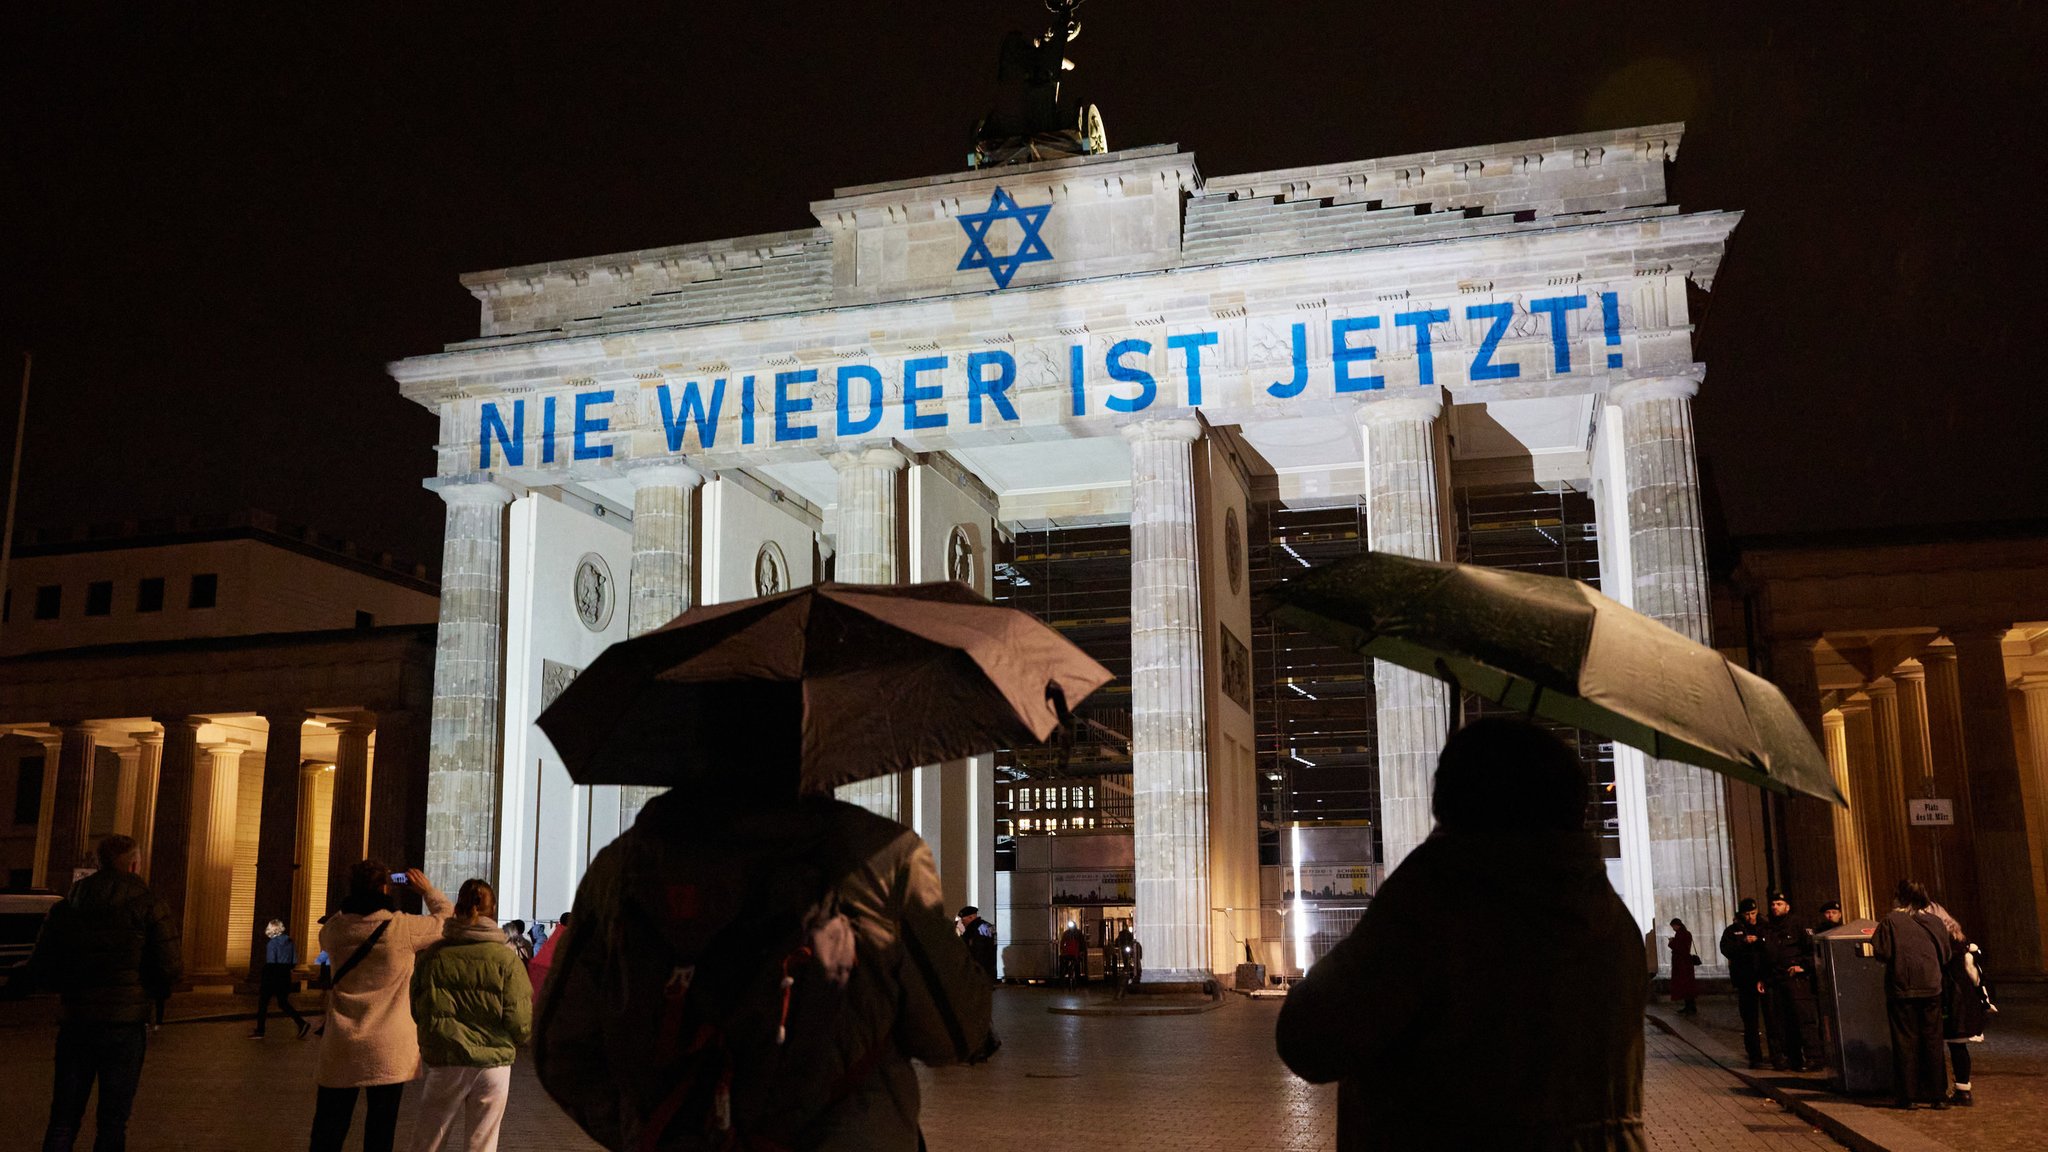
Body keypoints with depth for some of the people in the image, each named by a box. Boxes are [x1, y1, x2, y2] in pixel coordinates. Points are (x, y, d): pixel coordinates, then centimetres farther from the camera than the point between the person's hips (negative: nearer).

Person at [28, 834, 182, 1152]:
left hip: (74, 1023, 3)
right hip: (125, 1025, -3)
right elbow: (169, 969, -12)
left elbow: (39, 973, 6)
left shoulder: (65, 908, 7)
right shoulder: (148, 906, -6)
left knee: (63, 1119, 11)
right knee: (113, 1120, 5)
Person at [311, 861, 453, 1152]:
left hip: (341, 1048, 3)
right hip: (389, 1050, -3)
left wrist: (358, 897, 22)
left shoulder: (336, 928, -2)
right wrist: (427, 890, 20)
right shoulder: (404, 927, -11)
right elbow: (447, 918, 6)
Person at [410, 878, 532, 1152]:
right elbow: (520, 1021, -9)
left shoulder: (433, 955, -3)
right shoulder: (506, 958, -8)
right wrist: (516, 1040, 13)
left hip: (445, 1061, 1)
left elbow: (417, 1012, 4)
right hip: (493, 1063, -1)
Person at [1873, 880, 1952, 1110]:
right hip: (1931, 989, 3)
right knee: (1933, 1041, 10)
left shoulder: (1891, 921, -8)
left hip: (1901, 990, -3)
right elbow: (1946, 956, 7)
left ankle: (1907, 1096, 5)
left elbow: (1882, 952, -12)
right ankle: (1937, 1095, 12)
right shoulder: (1935, 922, 3)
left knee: (1905, 1041, 4)